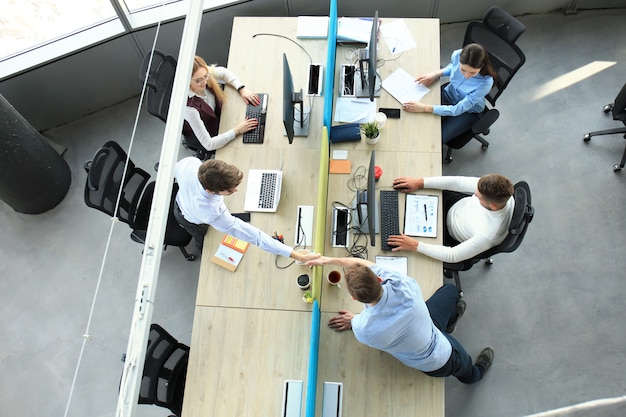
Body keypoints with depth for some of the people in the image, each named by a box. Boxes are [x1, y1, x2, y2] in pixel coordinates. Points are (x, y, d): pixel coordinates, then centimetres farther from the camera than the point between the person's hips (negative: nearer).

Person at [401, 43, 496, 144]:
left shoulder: (485, 82, -37)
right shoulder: (457, 55, -25)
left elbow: (458, 110, -31)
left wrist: (424, 108, -38)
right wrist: (436, 74, -15)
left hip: (468, 112, -4)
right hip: (448, 95, 4)